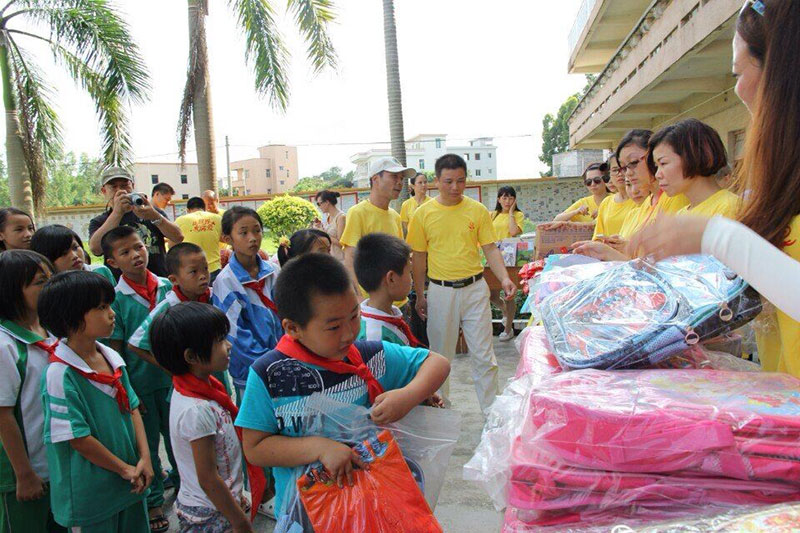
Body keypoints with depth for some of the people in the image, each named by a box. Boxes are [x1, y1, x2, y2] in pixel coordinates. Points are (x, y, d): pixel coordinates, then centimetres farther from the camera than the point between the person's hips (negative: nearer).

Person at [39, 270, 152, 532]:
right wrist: (124, 469, -11)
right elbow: (78, 438, -19)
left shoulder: (112, 358, 0)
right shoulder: (60, 373, -20)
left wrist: (144, 458, -4)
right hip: (91, 493, -6)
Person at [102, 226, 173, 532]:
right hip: (140, 384, -2)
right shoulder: (116, 299, -11)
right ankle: (153, 501, 31)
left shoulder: (167, 287, -3)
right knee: (147, 444, 13)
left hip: (172, 378, 2)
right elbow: (115, 350, -8)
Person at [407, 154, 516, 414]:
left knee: (484, 355, 5)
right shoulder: (423, 214, -1)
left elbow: (490, 249, 3)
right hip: (441, 292, 0)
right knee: (440, 355, 11)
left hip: (474, 288, 1)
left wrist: (504, 278, -13)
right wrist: (420, 296, 3)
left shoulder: (478, 210, 1)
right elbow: (419, 257, 3)